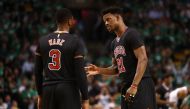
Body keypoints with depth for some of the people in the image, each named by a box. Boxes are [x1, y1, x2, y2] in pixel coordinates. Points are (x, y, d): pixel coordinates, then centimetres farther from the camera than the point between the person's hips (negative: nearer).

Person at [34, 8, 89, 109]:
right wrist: (85, 99, -6)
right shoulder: (75, 42, -7)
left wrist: (40, 94, 19)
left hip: (48, 89, 5)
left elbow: (38, 71, 11)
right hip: (68, 89, -4)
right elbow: (80, 72, -10)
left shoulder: (43, 41, 7)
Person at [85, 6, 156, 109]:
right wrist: (99, 70, 7)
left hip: (140, 85, -10)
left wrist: (134, 86, -24)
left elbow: (143, 59, -18)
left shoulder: (131, 34, -9)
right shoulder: (114, 43, 20)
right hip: (126, 87, 10)